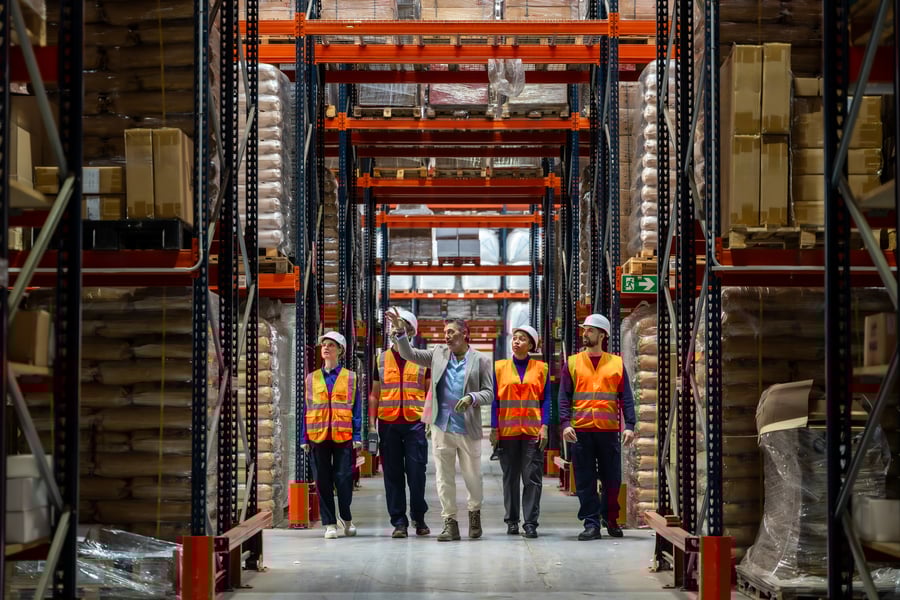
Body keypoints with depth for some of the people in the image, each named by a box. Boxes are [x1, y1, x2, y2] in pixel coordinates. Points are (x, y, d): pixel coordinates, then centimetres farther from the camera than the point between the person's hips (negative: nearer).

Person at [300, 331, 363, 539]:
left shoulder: (350, 378, 6)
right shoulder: (312, 378, 12)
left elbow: (356, 409, 6)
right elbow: (306, 408, 12)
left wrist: (357, 436, -2)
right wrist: (304, 438, 6)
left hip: (343, 436, -2)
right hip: (318, 436, 2)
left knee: (343, 479, -4)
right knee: (323, 481, 2)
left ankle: (346, 518, 18)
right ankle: (330, 523, 10)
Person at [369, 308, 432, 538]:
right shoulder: (381, 360, 11)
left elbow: (430, 392, 9)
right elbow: (374, 394, 11)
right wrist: (372, 424, 4)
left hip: (415, 423, -2)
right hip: (388, 423, 2)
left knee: (416, 472, -4)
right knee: (393, 474, 3)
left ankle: (418, 517, 13)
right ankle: (399, 521, 9)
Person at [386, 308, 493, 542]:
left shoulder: (481, 361, -1)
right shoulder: (439, 353, 8)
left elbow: (489, 394, -1)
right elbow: (409, 354, 8)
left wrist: (471, 398, -20)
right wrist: (400, 331, -5)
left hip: (468, 429, -2)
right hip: (442, 427, 2)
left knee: (473, 476, 7)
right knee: (444, 477, 4)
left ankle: (474, 511, 32)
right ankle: (450, 522, 11)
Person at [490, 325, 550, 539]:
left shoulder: (541, 368, 6)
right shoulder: (499, 367, 7)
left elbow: (546, 400, 4)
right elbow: (494, 399, 5)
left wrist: (544, 427, -6)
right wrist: (494, 429, -2)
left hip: (533, 431, -1)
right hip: (507, 430, 1)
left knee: (533, 477, -4)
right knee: (510, 477, 7)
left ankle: (531, 523, -3)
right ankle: (512, 520, 15)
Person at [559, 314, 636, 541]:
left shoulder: (616, 363, 8)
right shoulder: (572, 363, 9)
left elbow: (626, 397, 6)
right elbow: (564, 397, 5)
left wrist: (630, 425, -5)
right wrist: (565, 423, -8)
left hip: (609, 430, 0)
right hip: (580, 430, 0)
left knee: (612, 479, 5)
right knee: (585, 481, 0)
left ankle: (610, 518, 23)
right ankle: (591, 523, 6)